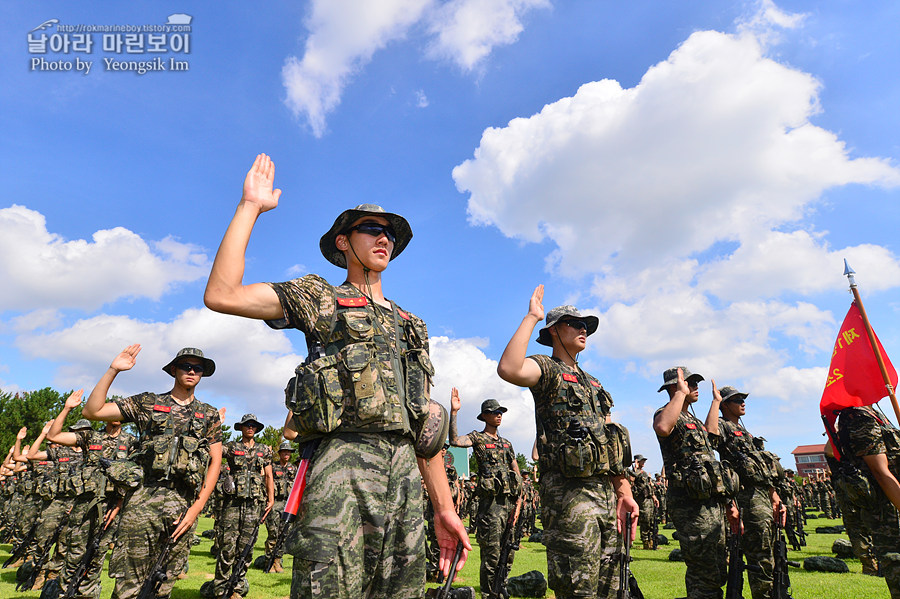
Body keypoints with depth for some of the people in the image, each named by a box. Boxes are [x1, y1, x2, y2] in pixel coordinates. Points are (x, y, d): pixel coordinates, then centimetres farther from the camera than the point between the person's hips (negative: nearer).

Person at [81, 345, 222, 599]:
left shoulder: (209, 415, 11)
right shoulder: (147, 403, 10)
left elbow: (216, 462, 7)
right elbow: (91, 411, 2)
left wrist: (196, 508, -2)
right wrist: (113, 370, -6)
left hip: (183, 505, 1)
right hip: (143, 499, -1)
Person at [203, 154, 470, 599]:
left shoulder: (411, 326, 22)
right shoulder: (319, 298, 10)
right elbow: (222, 295, -5)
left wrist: (444, 507, 14)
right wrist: (251, 207, -1)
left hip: (405, 473, 5)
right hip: (343, 462, -5)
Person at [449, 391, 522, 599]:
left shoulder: (507, 443, 18)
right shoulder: (477, 438, 0)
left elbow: (517, 474, 16)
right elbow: (455, 440, -21)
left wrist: (518, 500, 4)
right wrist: (453, 412, -28)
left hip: (510, 502, 6)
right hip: (491, 502, -6)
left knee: (508, 554, 13)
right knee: (492, 556, -3)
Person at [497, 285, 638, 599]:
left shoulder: (592, 383, 23)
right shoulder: (547, 369, -2)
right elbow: (508, 369, -27)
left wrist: (624, 493, 13)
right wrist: (532, 316, -17)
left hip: (605, 491, 8)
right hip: (569, 491, -8)